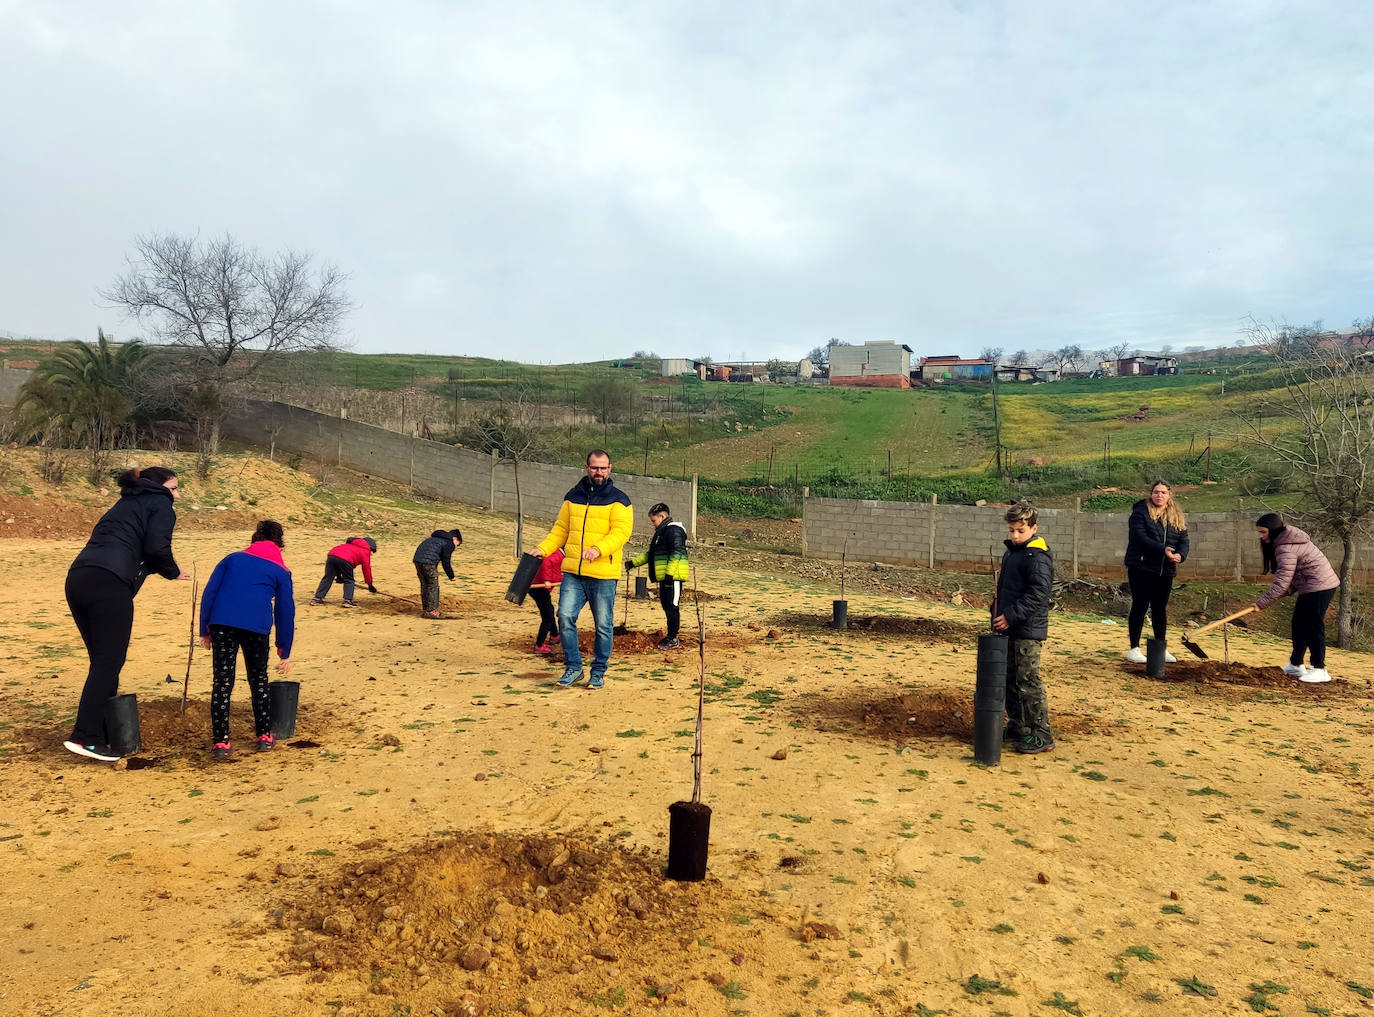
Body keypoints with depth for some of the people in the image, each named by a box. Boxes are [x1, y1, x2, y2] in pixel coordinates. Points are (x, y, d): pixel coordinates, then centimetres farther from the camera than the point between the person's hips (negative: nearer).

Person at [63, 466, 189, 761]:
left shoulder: (125, 504, 32)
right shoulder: (161, 505, 7)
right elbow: (156, 548, -8)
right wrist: (173, 572, 9)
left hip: (77, 579, 8)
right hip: (108, 583, -8)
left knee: (102, 661, 14)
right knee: (108, 662, -5)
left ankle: (102, 733, 19)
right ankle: (85, 737, -9)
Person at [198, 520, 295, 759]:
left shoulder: (232, 558, 22)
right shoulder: (281, 571, 17)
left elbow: (209, 593, 13)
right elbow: (285, 611, 17)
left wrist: (204, 630, 15)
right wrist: (285, 652, 23)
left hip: (221, 622, 1)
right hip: (257, 626, -1)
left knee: (222, 681, 5)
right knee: (258, 680, 15)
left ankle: (220, 742, 5)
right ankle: (264, 736, 22)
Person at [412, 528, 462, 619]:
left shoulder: (435, 538, 28)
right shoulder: (449, 543, 1)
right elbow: (446, 561, -3)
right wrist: (451, 576, 7)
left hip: (417, 559, 8)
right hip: (428, 562, -8)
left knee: (424, 585, 15)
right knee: (433, 586, 1)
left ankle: (425, 610, 19)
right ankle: (431, 611, 2)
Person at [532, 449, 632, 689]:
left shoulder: (618, 500, 0)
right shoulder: (573, 497, 13)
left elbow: (621, 531, -13)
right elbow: (561, 529, 18)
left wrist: (598, 549, -28)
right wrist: (543, 549, 3)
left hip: (604, 575, -3)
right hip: (573, 573, 3)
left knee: (603, 626, 4)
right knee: (565, 616, -7)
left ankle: (598, 672, 19)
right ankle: (573, 667, 8)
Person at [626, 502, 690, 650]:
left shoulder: (673, 530, -11)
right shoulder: (662, 531, 22)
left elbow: (676, 553, -21)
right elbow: (651, 554, 31)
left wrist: (669, 573, -25)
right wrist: (634, 562, 29)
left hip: (673, 577, -10)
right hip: (664, 577, 10)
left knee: (672, 606, -6)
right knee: (666, 606, 14)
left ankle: (673, 639, -2)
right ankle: (670, 636, 22)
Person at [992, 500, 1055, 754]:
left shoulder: (1038, 556, -14)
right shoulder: (1011, 552, 15)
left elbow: (1038, 594, -22)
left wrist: (1011, 616, -23)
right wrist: (997, 614, 14)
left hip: (1028, 630, -9)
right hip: (1009, 629, 9)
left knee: (1028, 681, -6)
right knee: (1010, 680, 15)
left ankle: (1042, 736, 1)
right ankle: (1018, 727, 27)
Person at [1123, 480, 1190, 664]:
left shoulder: (1178, 518, 13)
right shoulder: (1140, 512, -5)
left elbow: (1183, 541, 6)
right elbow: (1140, 537, -17)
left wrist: (1180, 555, -16)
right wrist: (1163, 550, -26)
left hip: (1165, 571, 5)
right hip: (1141, 568, -5)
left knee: (1160, 609, 11)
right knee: (1140, 607, -2)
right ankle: (1134, 648, 6)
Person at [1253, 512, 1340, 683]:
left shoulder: (1286, 548, -23)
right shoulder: (1287, 539, 9)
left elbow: (1282, 582, -24)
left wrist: (1261, 603, -19)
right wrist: (1288, 590, -1)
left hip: (1319, 587, -11)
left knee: (1313, 627, -6)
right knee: (1299, 625, 14)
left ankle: (1320, 670, 0)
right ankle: (1296, 665, 22)